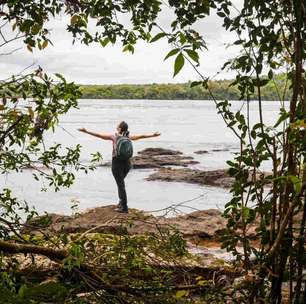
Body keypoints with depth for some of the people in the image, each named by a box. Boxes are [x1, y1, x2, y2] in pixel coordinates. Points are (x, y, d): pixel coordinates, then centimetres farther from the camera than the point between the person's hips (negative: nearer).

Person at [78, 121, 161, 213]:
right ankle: (121, 202, 30)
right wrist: (153, 135, 25)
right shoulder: (128, 137, 1)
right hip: (127, 162, 4)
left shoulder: (114, 136, -9)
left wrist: (86, 131, -7)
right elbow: (142, 136, 11)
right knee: (121, 182, 25)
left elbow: (99, 135, -10)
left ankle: (124, 207, -1)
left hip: (117, 163, -4)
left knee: (121, 185, 0)